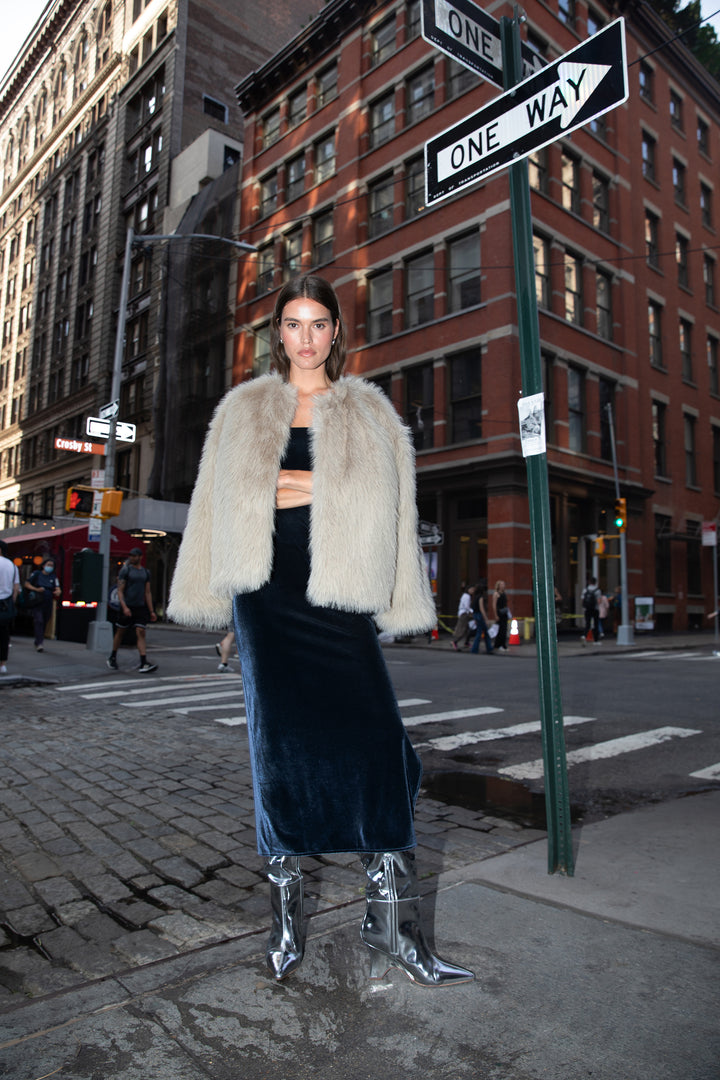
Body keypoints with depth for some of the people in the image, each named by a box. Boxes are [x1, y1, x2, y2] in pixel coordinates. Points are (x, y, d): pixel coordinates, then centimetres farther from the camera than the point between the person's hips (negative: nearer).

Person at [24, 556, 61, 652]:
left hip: (48, 603, 3)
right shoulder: (36, 574, 4)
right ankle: (39, 643, -19)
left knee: (44, 623, 9)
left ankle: (38, 642, 25)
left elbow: (58, 589, 3)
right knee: (39, 621, -15)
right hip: (37, 602, -3)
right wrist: (36, 589, -12)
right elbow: (27, 584, 4)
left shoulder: (53, 577, 11)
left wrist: (57, 592, -21)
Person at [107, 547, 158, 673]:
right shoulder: (125, 570, -2)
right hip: (127, 607, -3)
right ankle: (112, 658, 30)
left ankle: (143, 664, -16)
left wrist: (151, 611, 9)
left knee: (141, 633, -8)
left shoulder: (145, 572, 11)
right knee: (120, 632, 9)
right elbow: (120, 591, -7)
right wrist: (124, 607, -20)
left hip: (140, 607, 3)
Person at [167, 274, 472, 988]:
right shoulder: (242, 412, 16)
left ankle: (394, 926, 3)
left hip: (339, 599, 0)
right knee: (280, 747, 2)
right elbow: (217, 507, 16)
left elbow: (389, 511, 11)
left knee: (375, 742, -10)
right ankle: (286, 917, 19)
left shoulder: (370, 415, 14)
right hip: (267, 597, 1)